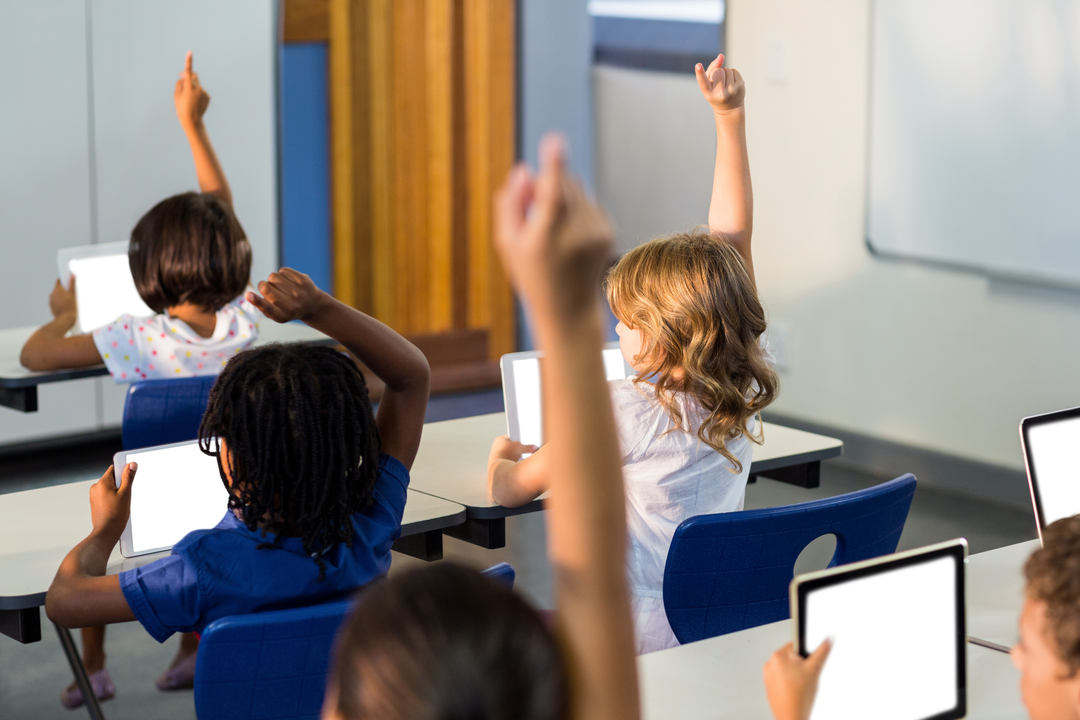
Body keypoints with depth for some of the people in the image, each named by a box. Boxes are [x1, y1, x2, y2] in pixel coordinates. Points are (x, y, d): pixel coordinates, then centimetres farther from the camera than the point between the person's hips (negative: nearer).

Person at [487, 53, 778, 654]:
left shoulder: (625, 412, -21)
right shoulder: (745, 389, -6)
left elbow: (508, 490, -8)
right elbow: (732, 237, 1)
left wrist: (502, 456, 16)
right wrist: (731, 118, 2)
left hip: (641, 646, -7)